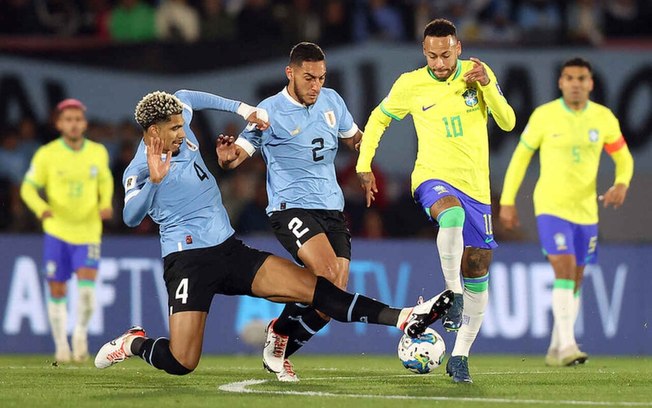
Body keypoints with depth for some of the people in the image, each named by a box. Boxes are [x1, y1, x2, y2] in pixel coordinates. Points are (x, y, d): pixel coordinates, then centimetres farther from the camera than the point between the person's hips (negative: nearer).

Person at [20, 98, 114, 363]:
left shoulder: (98, 152, 0)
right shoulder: (46, 155, -7)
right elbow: (28, 188, -2)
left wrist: (105, 204, -1)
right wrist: (41, 208, -22)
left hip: (88, 232, 0)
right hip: (57, 232, 0)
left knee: (87, 287, -17)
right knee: (57, 292, 4)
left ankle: (81, 333, 10)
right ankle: (61, 345, 22)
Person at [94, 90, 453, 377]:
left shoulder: (178, 131, 7)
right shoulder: (139, 171, -11)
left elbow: (186, 98, 29)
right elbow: (131, 217, -28)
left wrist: (243, 109, 25)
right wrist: (153, 180, -40)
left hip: (229, 250, 6)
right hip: (188, 259, -6)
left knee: (313, 287, -7)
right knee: (180, 364, -14)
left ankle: (403, 319, -14)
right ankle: (134, 344, 18)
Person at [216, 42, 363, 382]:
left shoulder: (332, 101, 11)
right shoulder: (270, 111, -6)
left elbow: (353, 139, 27)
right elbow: (236, 155, -10)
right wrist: (226, 156, -34)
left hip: (332, 209, 6)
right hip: (291, 208, -6)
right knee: (326, 276, -27)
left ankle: (279, 352, 15)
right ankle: (279, 331, -2)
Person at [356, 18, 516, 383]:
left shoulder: (477, 73, 1)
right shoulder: (410, 85, -1)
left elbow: (508, 123, -4)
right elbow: (379, 119, 15)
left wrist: (488, 86, -19)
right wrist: (364, 166, 8)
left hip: (475, 185, 3)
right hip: (433, 178, -3)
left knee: (478, 270, 3)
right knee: (452, 215, -40)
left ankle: (460, 355, 14)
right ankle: (452, 294, -32)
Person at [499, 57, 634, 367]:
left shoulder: (603, 118, 0)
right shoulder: (544, 116, -7)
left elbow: (623, 158, 10)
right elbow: (521, 156, 3)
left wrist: (621, 184, -12)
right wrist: (507, 201, 1)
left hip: (585, 210, 4)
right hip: (550, 206, -4)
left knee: (575, 282, 10)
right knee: (564, 270, -20)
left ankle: (556, 349, 22)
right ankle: (567, 345, -23)